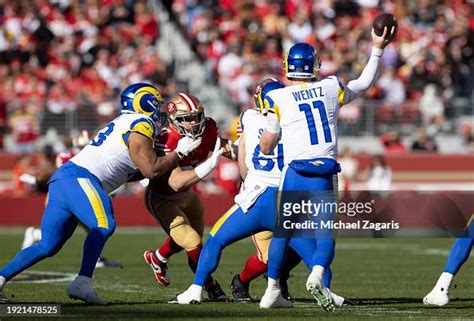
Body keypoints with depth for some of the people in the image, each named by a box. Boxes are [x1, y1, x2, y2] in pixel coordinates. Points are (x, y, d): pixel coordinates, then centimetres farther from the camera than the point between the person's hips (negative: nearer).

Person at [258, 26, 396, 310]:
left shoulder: (278, 99, -2)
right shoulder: (331, 88, 5)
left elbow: (267, 145, 5)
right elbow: (365, 83, 24)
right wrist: (377, 49, 31)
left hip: (294, 172, 0)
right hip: (324, 174, 1)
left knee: (283, 232, 15)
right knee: (325, 234, -1)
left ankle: (272, 291, 19)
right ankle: (317, 276, -29)